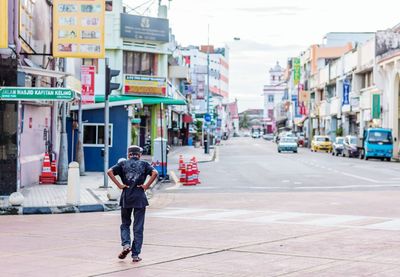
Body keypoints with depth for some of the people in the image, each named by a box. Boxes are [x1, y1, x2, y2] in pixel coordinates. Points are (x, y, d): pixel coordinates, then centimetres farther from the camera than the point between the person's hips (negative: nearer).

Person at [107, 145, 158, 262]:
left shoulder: (123, 163, 6)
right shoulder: (144, 164, 5)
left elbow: (110, 172, -8)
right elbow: (155, 173, -12)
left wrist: (119, 185, -6)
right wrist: (146, 186, -7)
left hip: (126, 198, 1)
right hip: (140, 198, -1)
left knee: (125, 224, 18)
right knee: (138, 227, 5)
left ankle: (126, 245, -6)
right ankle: (135, 255, 5)